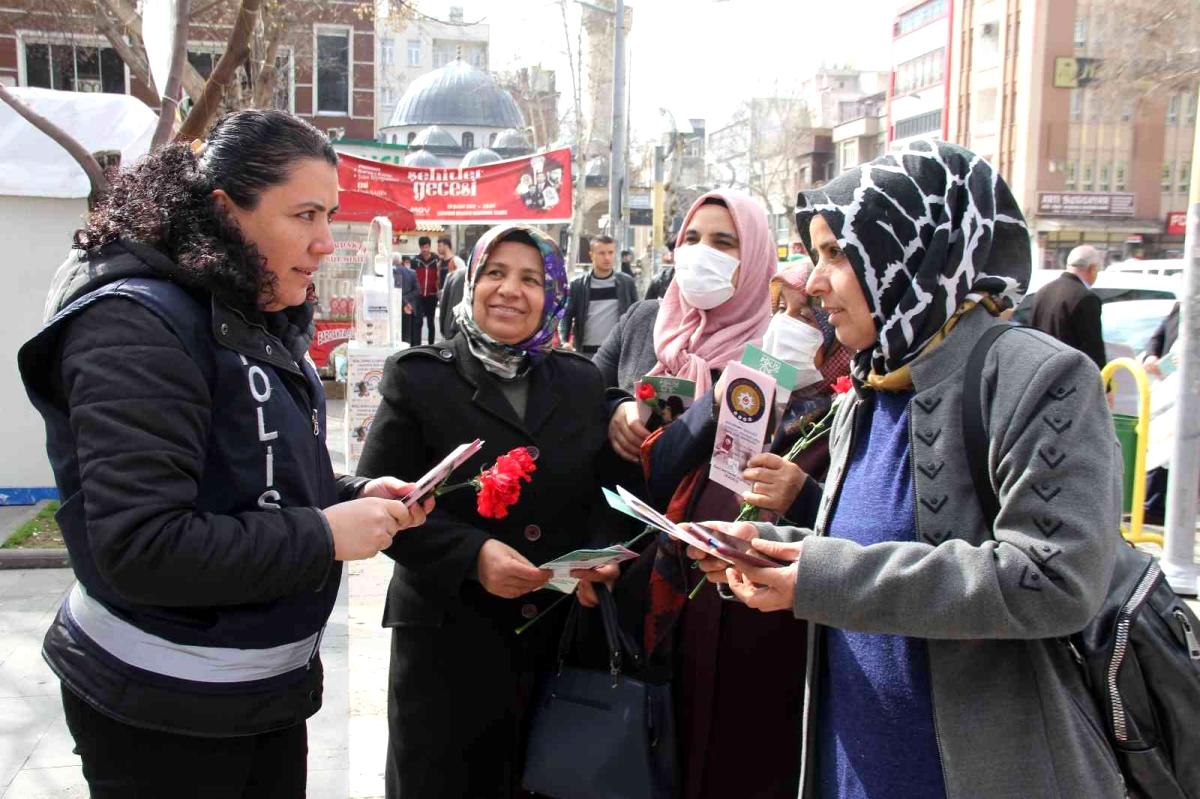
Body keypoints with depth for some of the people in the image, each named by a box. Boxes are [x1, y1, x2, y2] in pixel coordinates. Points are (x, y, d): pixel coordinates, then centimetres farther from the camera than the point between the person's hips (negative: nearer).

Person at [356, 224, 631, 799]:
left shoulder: (581, 382, 8)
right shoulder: (420, 379, -2)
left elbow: (599, 493, 11)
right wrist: (472, 554, -21)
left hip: (559, 640, 3)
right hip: (447, 640, -2)